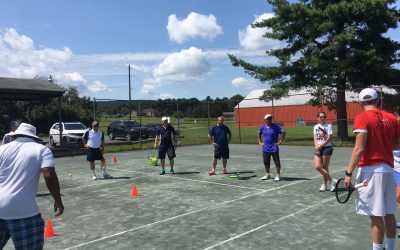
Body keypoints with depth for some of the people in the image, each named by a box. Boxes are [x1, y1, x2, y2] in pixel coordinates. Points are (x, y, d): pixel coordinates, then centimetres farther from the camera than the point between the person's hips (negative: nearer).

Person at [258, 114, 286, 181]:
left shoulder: (275, 127, -7)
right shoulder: (263, 127, 5)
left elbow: (283, 133, -8)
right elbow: (259, 134, 23)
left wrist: (280, 141, -11)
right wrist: (260, 142, 15)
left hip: (274, 148, -4)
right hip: (265, 149, 4)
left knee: (277, 162, -1)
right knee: (266, 162, 12)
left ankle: (278, 175, 10)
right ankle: (267, 174, 29)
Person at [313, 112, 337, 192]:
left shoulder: (328, 126, -2)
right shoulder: (316, 126, 13)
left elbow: (328, 139, -9)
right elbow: (315, 138, 7)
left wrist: (320, 146, -13)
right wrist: (316, 147, -7)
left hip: (327, 147, -5)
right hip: (318, 148, 5)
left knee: (325, 167, -1)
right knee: (317, 166, -5)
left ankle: (324, 184, 14)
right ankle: (332, 181, 10)